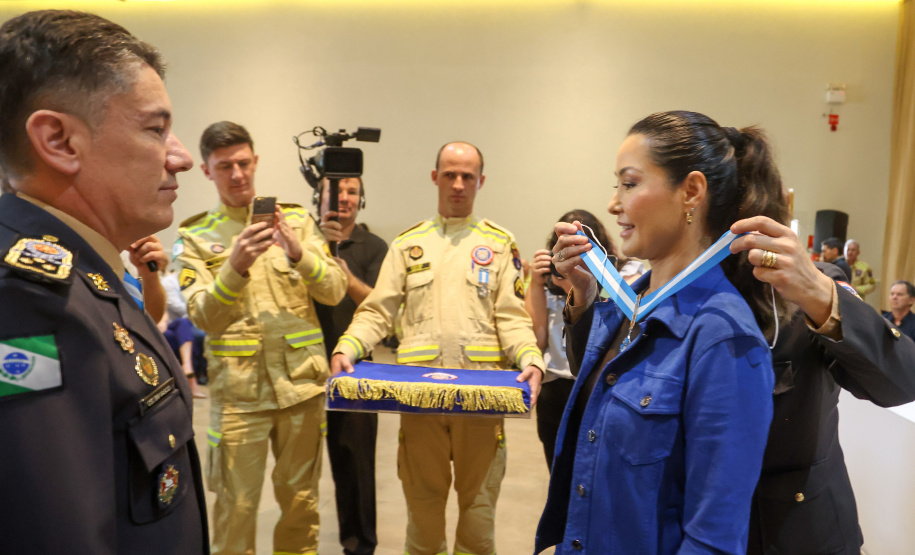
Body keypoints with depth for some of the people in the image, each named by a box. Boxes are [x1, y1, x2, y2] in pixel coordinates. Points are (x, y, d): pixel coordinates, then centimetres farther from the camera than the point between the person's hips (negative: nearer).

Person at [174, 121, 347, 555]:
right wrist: (236, 266, -25)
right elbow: (203, 317, -8)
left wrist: (299, 254, -20)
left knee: (300, 498, 15)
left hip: (302, 381, 2)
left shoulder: (296, 219, 5)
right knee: (236, 505, 6)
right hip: (238, 388, -1)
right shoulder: (196, 235, 2)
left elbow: (334, 291, -2)